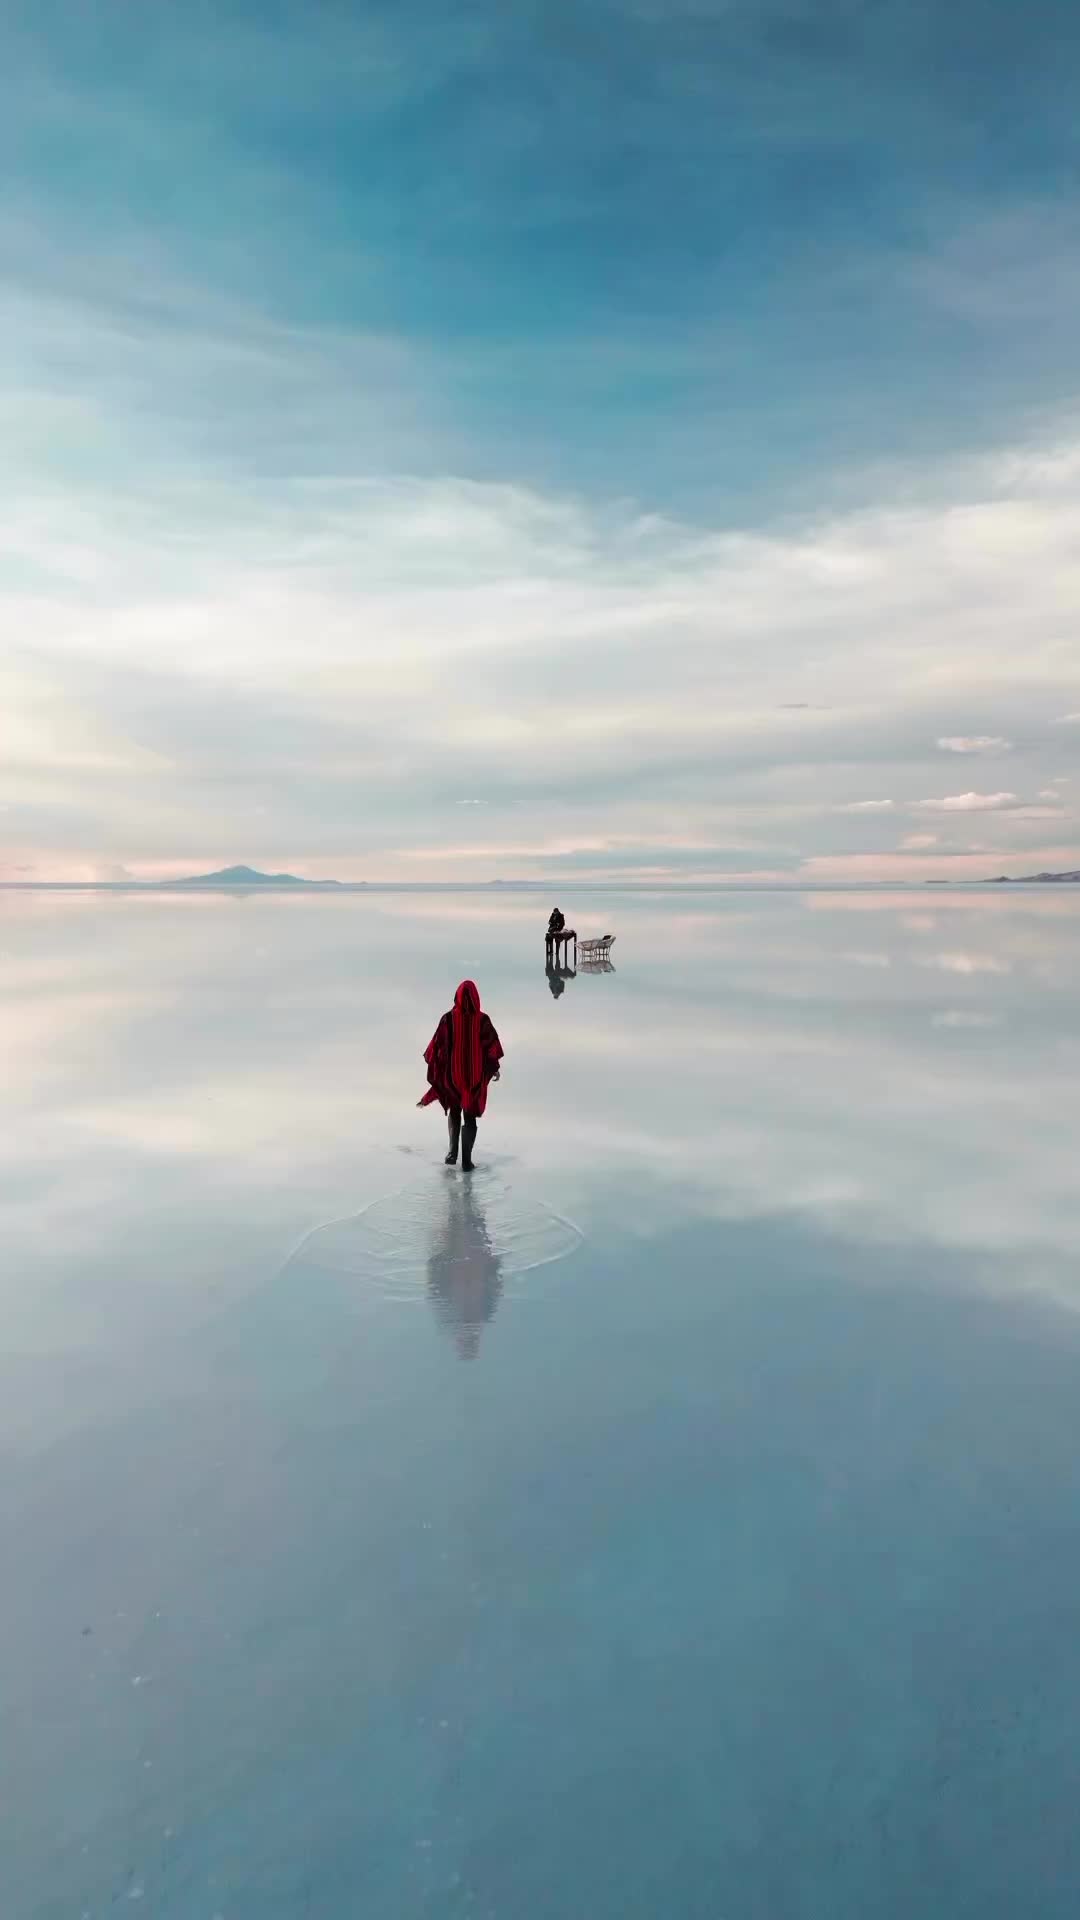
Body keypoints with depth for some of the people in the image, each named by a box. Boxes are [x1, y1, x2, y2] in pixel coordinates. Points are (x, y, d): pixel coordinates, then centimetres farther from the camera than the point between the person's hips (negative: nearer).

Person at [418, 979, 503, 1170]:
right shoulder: (482, 1020, -9)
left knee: (454, 1111, 22)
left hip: (452, 1072, 1)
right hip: (475, 1074, 0)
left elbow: (437, 1045, -7)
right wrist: (494, 1068, 9)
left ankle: (453, 1152, 14)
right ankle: (466, 1160, 3)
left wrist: (432, 1064, 8)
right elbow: (492, 1045, -4)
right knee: (470, 1116, 8)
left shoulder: (448, 1018, -10)